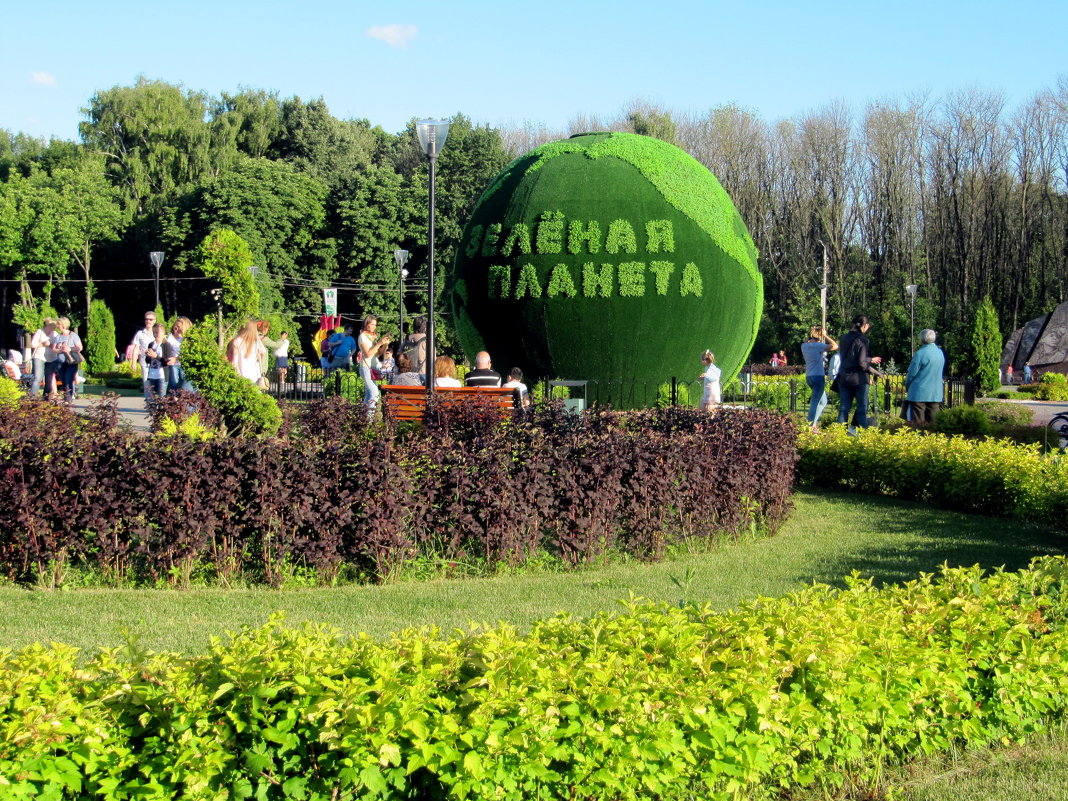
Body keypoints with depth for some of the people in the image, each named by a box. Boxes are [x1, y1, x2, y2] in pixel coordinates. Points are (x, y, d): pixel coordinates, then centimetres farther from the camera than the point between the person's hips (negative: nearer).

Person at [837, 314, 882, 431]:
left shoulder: (845, 338, 8)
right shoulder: (862, 340, -12)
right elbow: (862, 363, -16)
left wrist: (870, 359, 30)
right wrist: (875, 372, -2)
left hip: (844, 378, 6)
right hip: (858, 378, -6)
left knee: (843, 408, 8)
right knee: (862, 409, 2)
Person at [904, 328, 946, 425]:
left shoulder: (920, 354, -14)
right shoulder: (940, 353, 7)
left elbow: (912, 373, -10)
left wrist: (907, 384, 9)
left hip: (919, 393, -6)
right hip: (936, 394, 6)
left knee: (918, 422, -2)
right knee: (933, 421, 7)